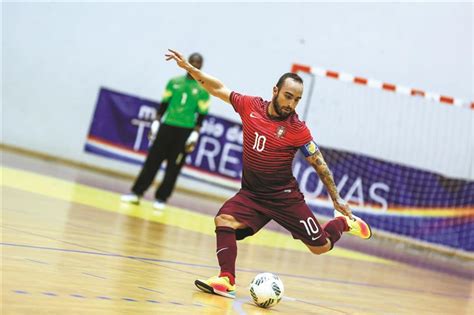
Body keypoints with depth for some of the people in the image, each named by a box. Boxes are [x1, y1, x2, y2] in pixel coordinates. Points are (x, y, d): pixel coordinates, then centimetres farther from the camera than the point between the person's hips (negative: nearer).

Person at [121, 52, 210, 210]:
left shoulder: (203, 89, 0)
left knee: (173, 167, 1)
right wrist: (155, 124, 4)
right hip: (167, 126, 2)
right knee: (152, 161, 1)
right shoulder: (174, 82, 8)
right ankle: (137, 193, 5)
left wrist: (194, 136, -9)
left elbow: (201, 115, -2)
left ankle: (161, 198, 10)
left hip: (185, 131, -2)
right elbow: (163, 105, 10)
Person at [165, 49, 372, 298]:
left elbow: (319, 164, -7)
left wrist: (336, 198, -5)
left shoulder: (297, 129, -15)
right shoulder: (250, 106, -7)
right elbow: (219, 89, 4)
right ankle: (227, 280, -23)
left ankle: (343, 222, 34)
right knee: (224, 220, -24)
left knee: (321, 247, 2)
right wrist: (188, 67, -1)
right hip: (251, 194, 3)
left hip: (285, 197, -3)